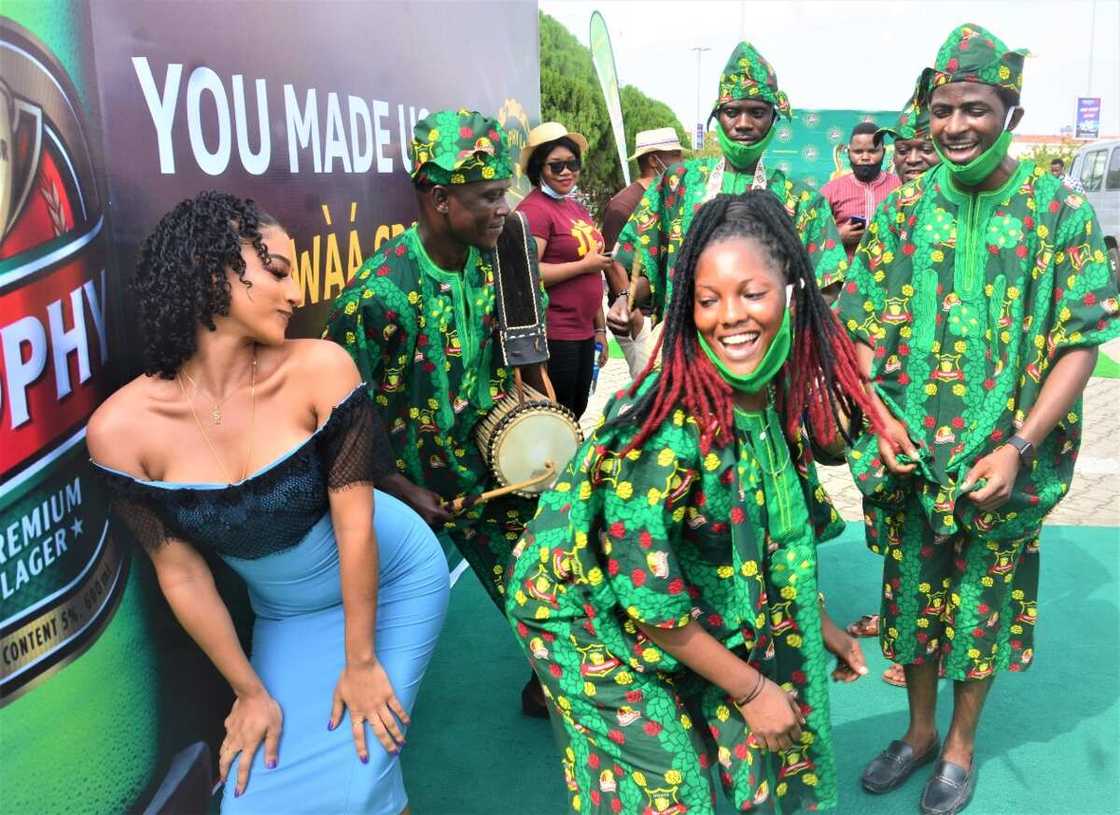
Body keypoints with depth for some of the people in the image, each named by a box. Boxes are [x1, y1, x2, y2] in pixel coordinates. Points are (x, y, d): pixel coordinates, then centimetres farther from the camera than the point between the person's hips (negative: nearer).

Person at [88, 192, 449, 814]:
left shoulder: (320, 368, -25)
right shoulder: (120, 429, -21)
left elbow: (354, 522, -19)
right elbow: (181, 573, -11)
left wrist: (361, 661, -12)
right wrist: (251, 690, -3)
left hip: (394, 580, -1)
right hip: (284, 614, 2)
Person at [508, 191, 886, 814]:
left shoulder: (780, 391, -10)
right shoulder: (667, 421, -33)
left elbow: (779, 528, 6)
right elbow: (647, 595, -27)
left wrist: (820, 625, 10)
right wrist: (753, 689, -17)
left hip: (698, 616, 7)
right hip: (596, 623, -7)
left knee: (764, 763, 14)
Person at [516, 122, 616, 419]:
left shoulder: (576, 207, 15)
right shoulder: (534, 210, -12)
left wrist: (600, 328, 21)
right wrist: (586, 264, -16)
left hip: (584, 334, 8)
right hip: (553, 337, -8)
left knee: (576, 412, 18)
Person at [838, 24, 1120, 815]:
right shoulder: (903, 209, 0)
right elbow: (865, 329, 4)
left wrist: (1019, 446, -17)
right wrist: (880, 415, -10)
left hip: (1000, 460, -2)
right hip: (910, 454, 2)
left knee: (982, 599, 12)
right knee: (911, 592, 15)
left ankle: (961, 745, 35)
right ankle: (919, 730, 38)